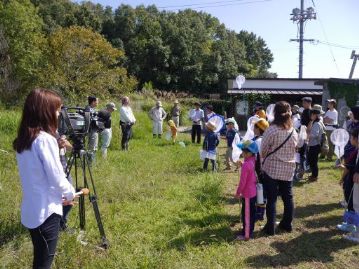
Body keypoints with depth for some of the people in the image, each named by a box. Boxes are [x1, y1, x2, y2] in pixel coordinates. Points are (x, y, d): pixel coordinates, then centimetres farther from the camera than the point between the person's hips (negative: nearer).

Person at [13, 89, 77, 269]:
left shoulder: (23, 140, 6)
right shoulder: (45, 139, -20)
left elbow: (37, 174, 9)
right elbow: (56, 176, -17)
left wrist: (61, 194, 8)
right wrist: (70, 194, 1)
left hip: (32, 210, 8)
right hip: (46, 210, -8)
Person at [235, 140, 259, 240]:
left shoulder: (246, 165, -26)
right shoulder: (253, 161, 0)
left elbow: (242, 181, -21)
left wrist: (238, 192, -11)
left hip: (247, 194, -9)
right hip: (253, 192, 9)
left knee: (246, 214, 3)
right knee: (251, 213, 20)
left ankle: (246, 234, 13)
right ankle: (250, 231, 34)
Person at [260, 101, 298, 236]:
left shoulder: (271, 130, -16)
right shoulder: (293, 131, -1)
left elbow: (263, 150, -9)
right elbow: (294, 148, 12)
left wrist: (264, 159, 11)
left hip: (271, 168, -4)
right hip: (288, 169, 5)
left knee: (271, 199, 3)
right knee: (288, 197, 16)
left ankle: (270, 227, 11)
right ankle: (287, 224, 28)